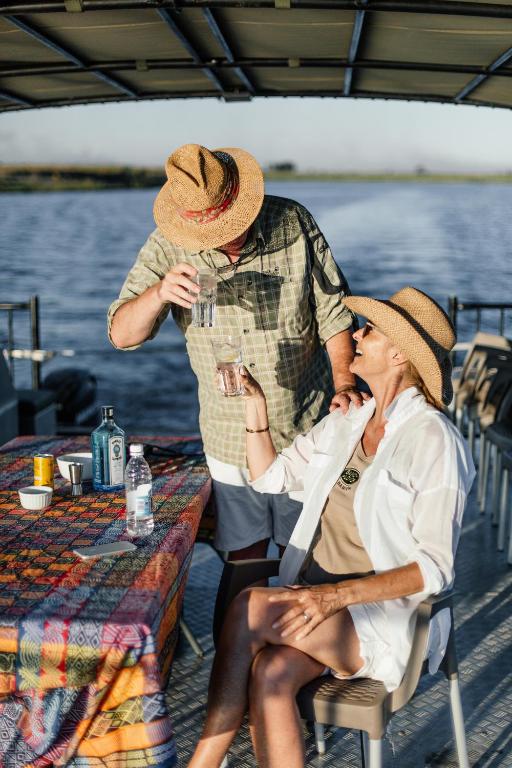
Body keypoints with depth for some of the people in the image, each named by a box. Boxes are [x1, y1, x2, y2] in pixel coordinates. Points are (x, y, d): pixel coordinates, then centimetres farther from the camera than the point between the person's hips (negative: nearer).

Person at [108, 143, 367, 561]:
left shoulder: (293, 222, -10)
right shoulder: (168, 248, -11)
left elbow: (333, 310, -3)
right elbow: (122, 335, -14)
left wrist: (345, 383, -14)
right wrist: (160, 293, -34)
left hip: (307, 427, 0)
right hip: (231, 437, 1)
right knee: (245, 551, 13)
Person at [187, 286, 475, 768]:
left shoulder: (433, 442, -13)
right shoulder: (347, 421, 9)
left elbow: (436, 566, -16)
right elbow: (269, 476, 17)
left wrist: (339, 594, -27)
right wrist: (254, 399, 4)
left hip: (387, 618, -6)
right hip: (313, 600, 6)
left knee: (248, 607, -27)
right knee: (269, 676, -27)